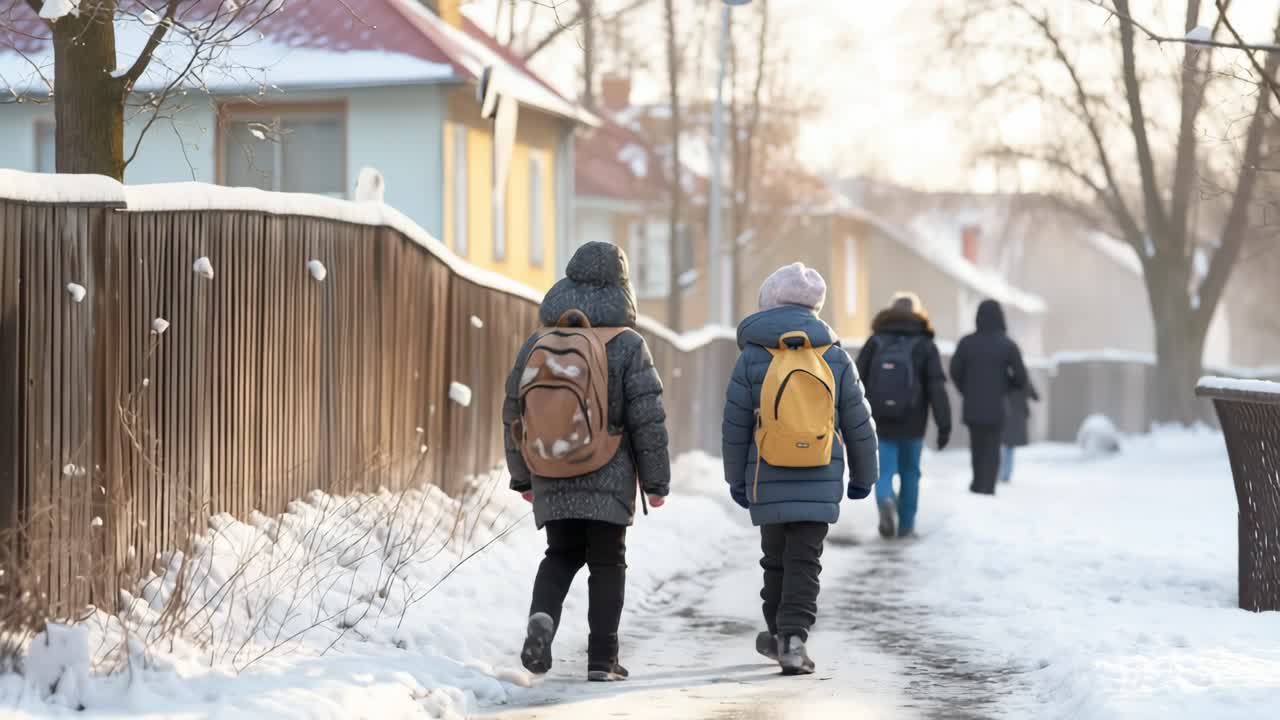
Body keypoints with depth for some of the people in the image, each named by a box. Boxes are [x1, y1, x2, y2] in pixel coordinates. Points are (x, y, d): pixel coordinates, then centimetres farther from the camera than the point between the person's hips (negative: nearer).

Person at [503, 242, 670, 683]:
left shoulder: (538, 342, 6)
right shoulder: (626, 344, -6)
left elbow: (514, 414, 10)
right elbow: (648, 419, -8)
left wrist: (523, 477, 20)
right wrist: (656, 481, 0)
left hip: (553, 481, 3)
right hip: (608, 481, -3)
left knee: (561, 556, 16)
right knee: (607, 563, 7)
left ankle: (542, 616, -12)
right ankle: (602, 659, 6)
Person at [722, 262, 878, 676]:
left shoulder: (753, 358, -2)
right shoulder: (835, 358, 3)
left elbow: (735, 427, 2)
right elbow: (858, 424, 8)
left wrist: (736, 478, 14)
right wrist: (862, 476, 20)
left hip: (769, 481, 0)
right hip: (820, 483, 0)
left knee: (776, 559, 15)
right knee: (805, 561, -1)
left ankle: (779, 635, 28)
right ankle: (793, 639, -13)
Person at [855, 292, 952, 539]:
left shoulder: (875, 343, 0)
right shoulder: (925, 346, -4)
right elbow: (937, 389, -12)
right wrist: (944, 426, -12)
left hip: (880, 424, 0)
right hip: (912, 425, 0)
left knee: (884, 474, 3)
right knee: (909, 472, 20)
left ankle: (886, 501, -28)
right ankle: (906, 524, 23)